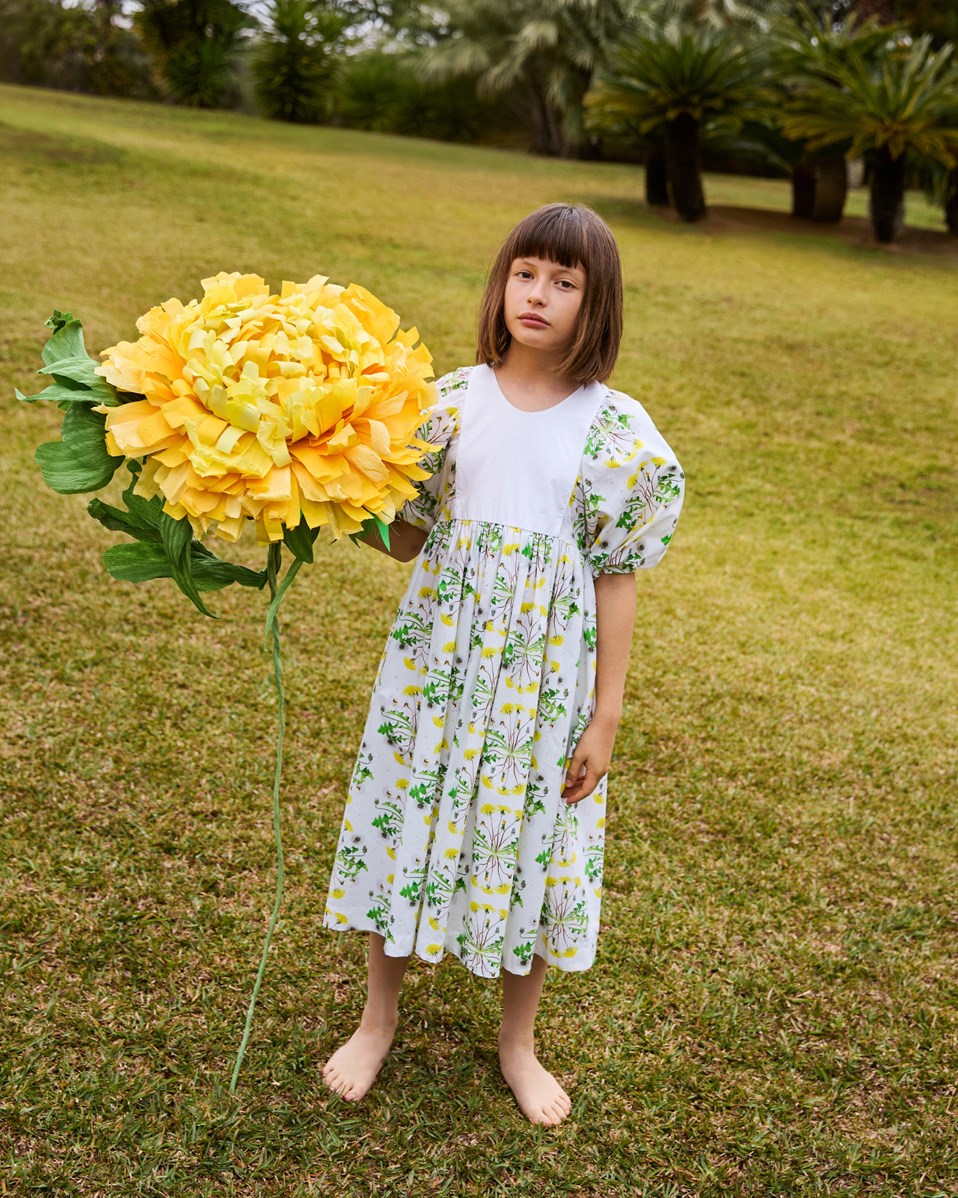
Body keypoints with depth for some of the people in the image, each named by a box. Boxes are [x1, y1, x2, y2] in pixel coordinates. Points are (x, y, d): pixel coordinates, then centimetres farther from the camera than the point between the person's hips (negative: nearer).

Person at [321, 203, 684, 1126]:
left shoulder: (616, 431, -7)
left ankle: (517, 1042, 35)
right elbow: (407, 539, 2)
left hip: (544, 674, -1)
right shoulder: (453, 400, -2)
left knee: (530, 841, 10)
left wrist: (605, 715, -4)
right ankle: (378, 1018, 36)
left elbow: (617, 581, -4)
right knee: (406, 818, 11)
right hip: (440, 656, 2)